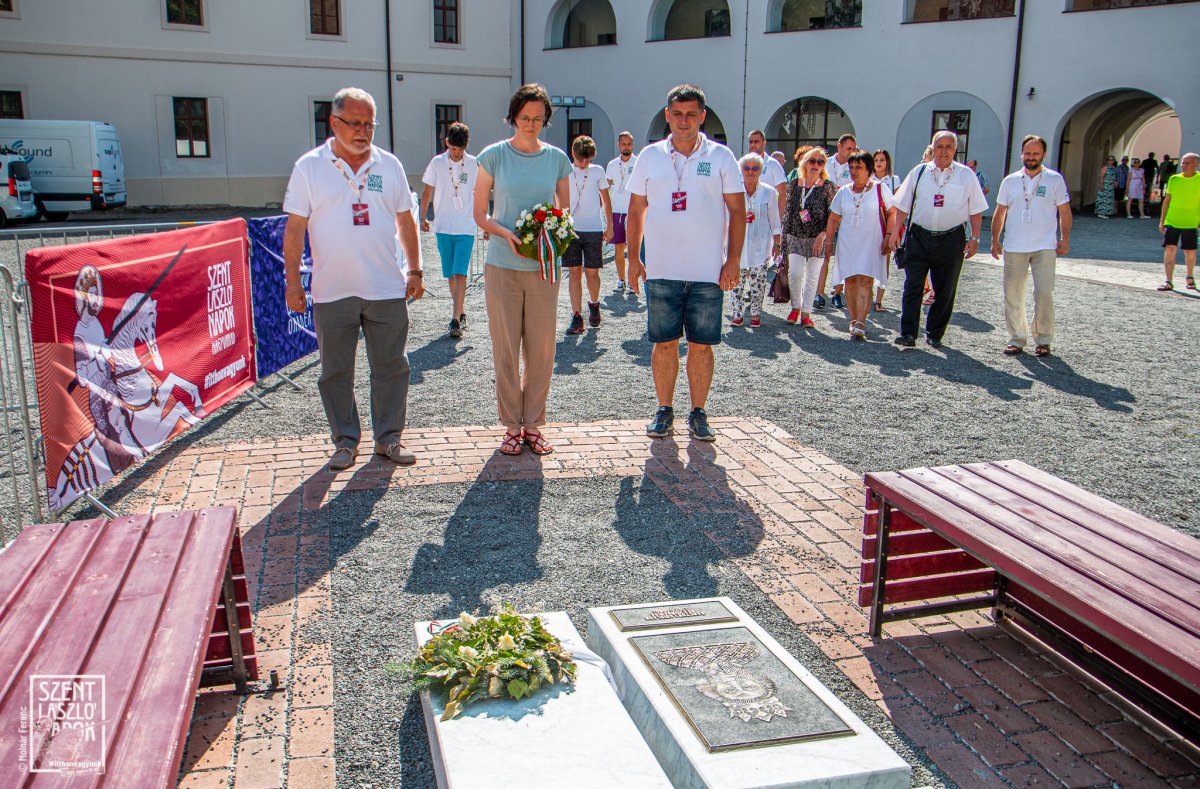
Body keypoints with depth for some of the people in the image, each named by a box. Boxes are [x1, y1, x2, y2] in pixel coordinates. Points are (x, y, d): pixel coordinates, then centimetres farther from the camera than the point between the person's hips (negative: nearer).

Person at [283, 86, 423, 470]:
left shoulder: (389, 165, 7)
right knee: (336, 371, 7)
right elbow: (295, 227, 0)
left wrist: (414, 270, 8)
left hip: (387, 290, 2)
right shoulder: (309, 167, 1)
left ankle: (388, 437, 20)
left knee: (391, 366, 6)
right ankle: (345, 441, 21)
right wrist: (293, 281, -4)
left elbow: (406, 220, 13)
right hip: (331, 292, -1)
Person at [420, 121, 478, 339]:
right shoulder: (437, 163, 2)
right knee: (450, 275, 8)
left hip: (466, 228, -2)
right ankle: (461, 313, 23)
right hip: (443, 227, 2)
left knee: (460, 274, -12)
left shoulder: (473, 164, 1)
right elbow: (427, 192, 10)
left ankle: (456, 320, -14)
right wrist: (423, 217, 7)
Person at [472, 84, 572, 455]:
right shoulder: (493, 156, 1)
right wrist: (507, 234, -16)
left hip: (544, 267, 2)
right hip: (502, 266, -1)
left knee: (541, 349, 5)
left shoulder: (557, 158, 7)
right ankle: (512, 425, 16)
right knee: (506, 348, 3)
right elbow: (480, 214, 3)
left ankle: (534, 424, 19)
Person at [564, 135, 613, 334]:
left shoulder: (598, 171, 8)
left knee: (591, 272, 0)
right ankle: (576, 318, -1)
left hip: (594, 229, 0)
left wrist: (609, 226, 9)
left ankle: (594, 305, 28)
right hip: (570, 228, 0)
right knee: (574, 272, -3)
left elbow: (605, 200, 13)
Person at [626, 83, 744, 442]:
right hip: (661, 270, 1)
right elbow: (636, 210, 12)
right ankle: (664, 410, 19)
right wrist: (633, 258, 6)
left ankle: (698, 413, 16)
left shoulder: (720, 156, 3)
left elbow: (737, 211, 3)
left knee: (701, 345, 4)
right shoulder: (650, 156, 7)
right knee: (664, 343, 6)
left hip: (707, 272, -1)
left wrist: (733, 260, -5)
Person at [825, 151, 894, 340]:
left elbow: (892, 213, 2)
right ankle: (854, 321, 14)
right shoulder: (843, 192, 9)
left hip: (872, 243, -4)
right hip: (847, 243, 4)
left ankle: (860, 323, -19)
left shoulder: (880, 189, 1)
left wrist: (888, 236, -7)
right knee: (850, 281, 4)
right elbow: (833, 220, 13)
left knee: (865, 281, -13)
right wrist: (828, 242, 9)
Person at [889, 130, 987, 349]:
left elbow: (976, 210, 6)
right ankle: (908, 334, -7)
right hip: (920, 236, 0)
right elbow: (903, 206, 8)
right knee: (912, 286, -8)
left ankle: (934, 335, 19)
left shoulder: (966, 175, 3)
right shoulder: (919, 172, 6)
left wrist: (974, 238, 0)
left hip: (951, 239, 0)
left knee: (945, 290, 7)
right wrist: (895, 232, 1)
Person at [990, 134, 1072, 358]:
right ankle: (1017, 338, 16)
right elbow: (1000, 213, 15)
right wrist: (995, 239, 9)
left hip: (1044, 247, -2)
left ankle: (1043, 339, 5)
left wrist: (1065, 238, -1)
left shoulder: (1055, 180, 5)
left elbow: (1064, 212, 7)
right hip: (1014, 247, 2)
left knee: (1044, 293, -8)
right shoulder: (1010, 181, 10)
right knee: (1013, 294, 4)